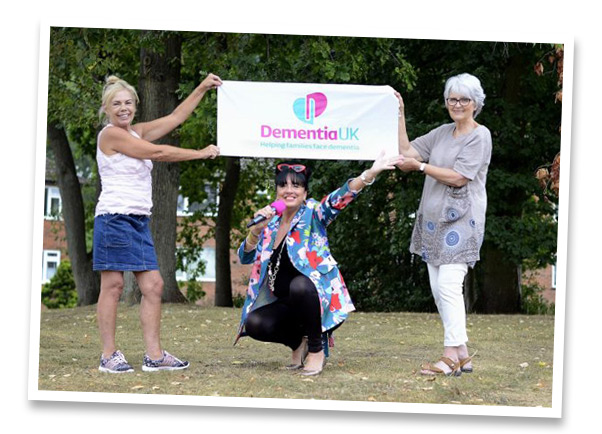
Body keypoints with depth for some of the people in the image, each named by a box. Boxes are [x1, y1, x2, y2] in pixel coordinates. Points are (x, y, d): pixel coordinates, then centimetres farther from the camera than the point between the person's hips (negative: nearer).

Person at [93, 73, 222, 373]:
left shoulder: (136, 132, 17)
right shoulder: (110, 134, -7)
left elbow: (175, 118, 21)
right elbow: (158, 153, -8)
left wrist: (202, 89, 18)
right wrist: (201, 154, -2)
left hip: (139, 221, 9)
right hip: (114, 217, -9)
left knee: (153, 285, 2)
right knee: (113, 284, -6)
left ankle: (154, 355, 2)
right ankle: (108, 356, -3)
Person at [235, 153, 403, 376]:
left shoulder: (313, 214, -6)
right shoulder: (271, 221, 7)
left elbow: (340, 198, -23)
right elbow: (246, 257, 2)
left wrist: (370, 173, -40)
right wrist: (257, 229, -17)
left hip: (318, 296, -5)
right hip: (286, 303, 5)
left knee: (299, 285, -37)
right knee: (254, 324, -22)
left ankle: (316, 349, -16)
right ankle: (298, 341, 9)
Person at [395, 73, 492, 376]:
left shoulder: (479, 136, -5)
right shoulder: (442, 133, 17)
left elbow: (459, 178, -13)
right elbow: (406, 151, 15)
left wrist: (420, 166, -10)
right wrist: (399, 116, 10)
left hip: (461, 220, -8)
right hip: (433, 219, 8)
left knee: (448, 286, -17)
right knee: (438, 288, 6)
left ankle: (452, 355, -17)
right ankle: (462, 356, 10)